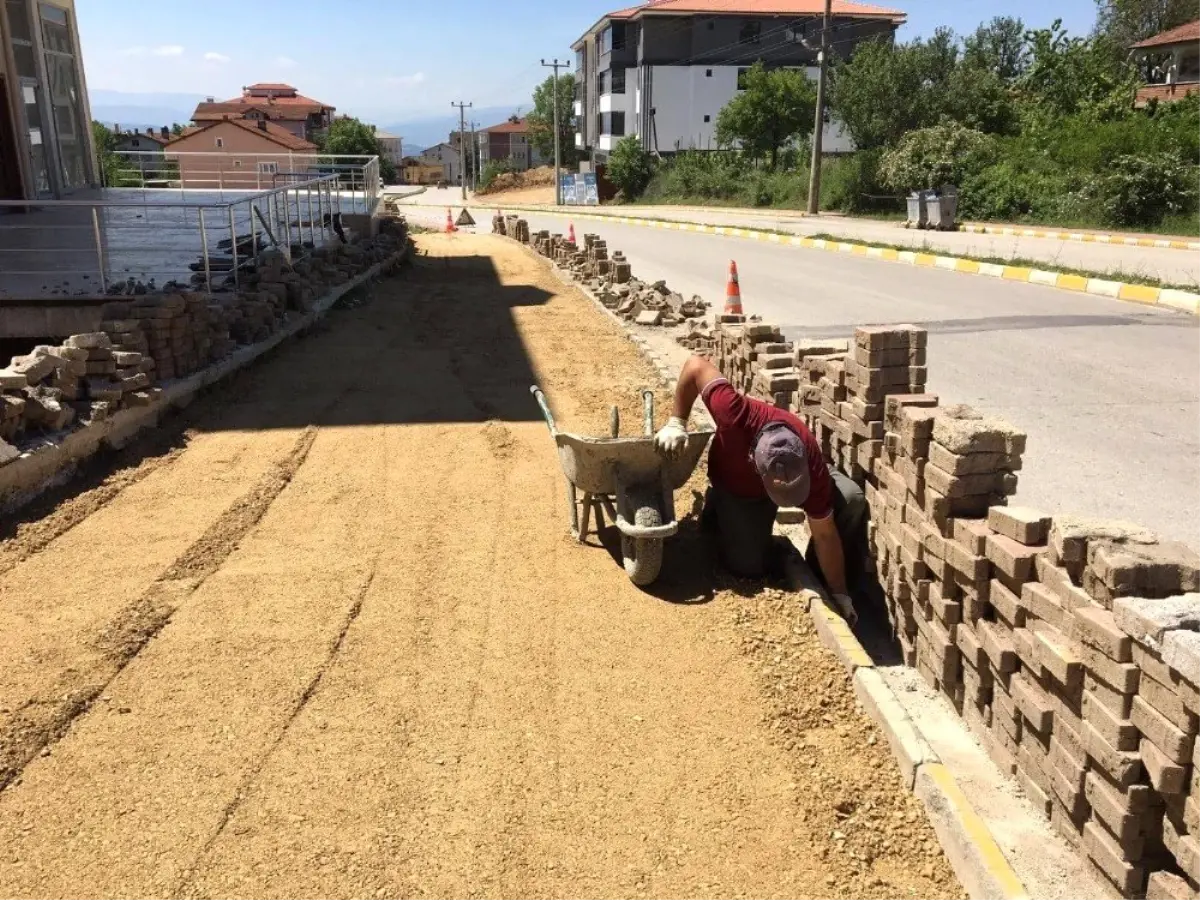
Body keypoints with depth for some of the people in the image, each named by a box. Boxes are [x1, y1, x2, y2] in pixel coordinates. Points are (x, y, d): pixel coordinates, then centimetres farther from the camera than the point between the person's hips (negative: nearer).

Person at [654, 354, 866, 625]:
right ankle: (719, 508, 16)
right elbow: (696, 365, -34)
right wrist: (676, 423, -30)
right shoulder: (737, 417, -47)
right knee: (749, 566, -12)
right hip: (735, 487, -1)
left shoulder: (811, 467, -39)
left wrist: (840, 594, -18)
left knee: (852, 499, -22)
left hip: (792, 467, 1)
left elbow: (825, 534, -26)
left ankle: (830, 574, 3)